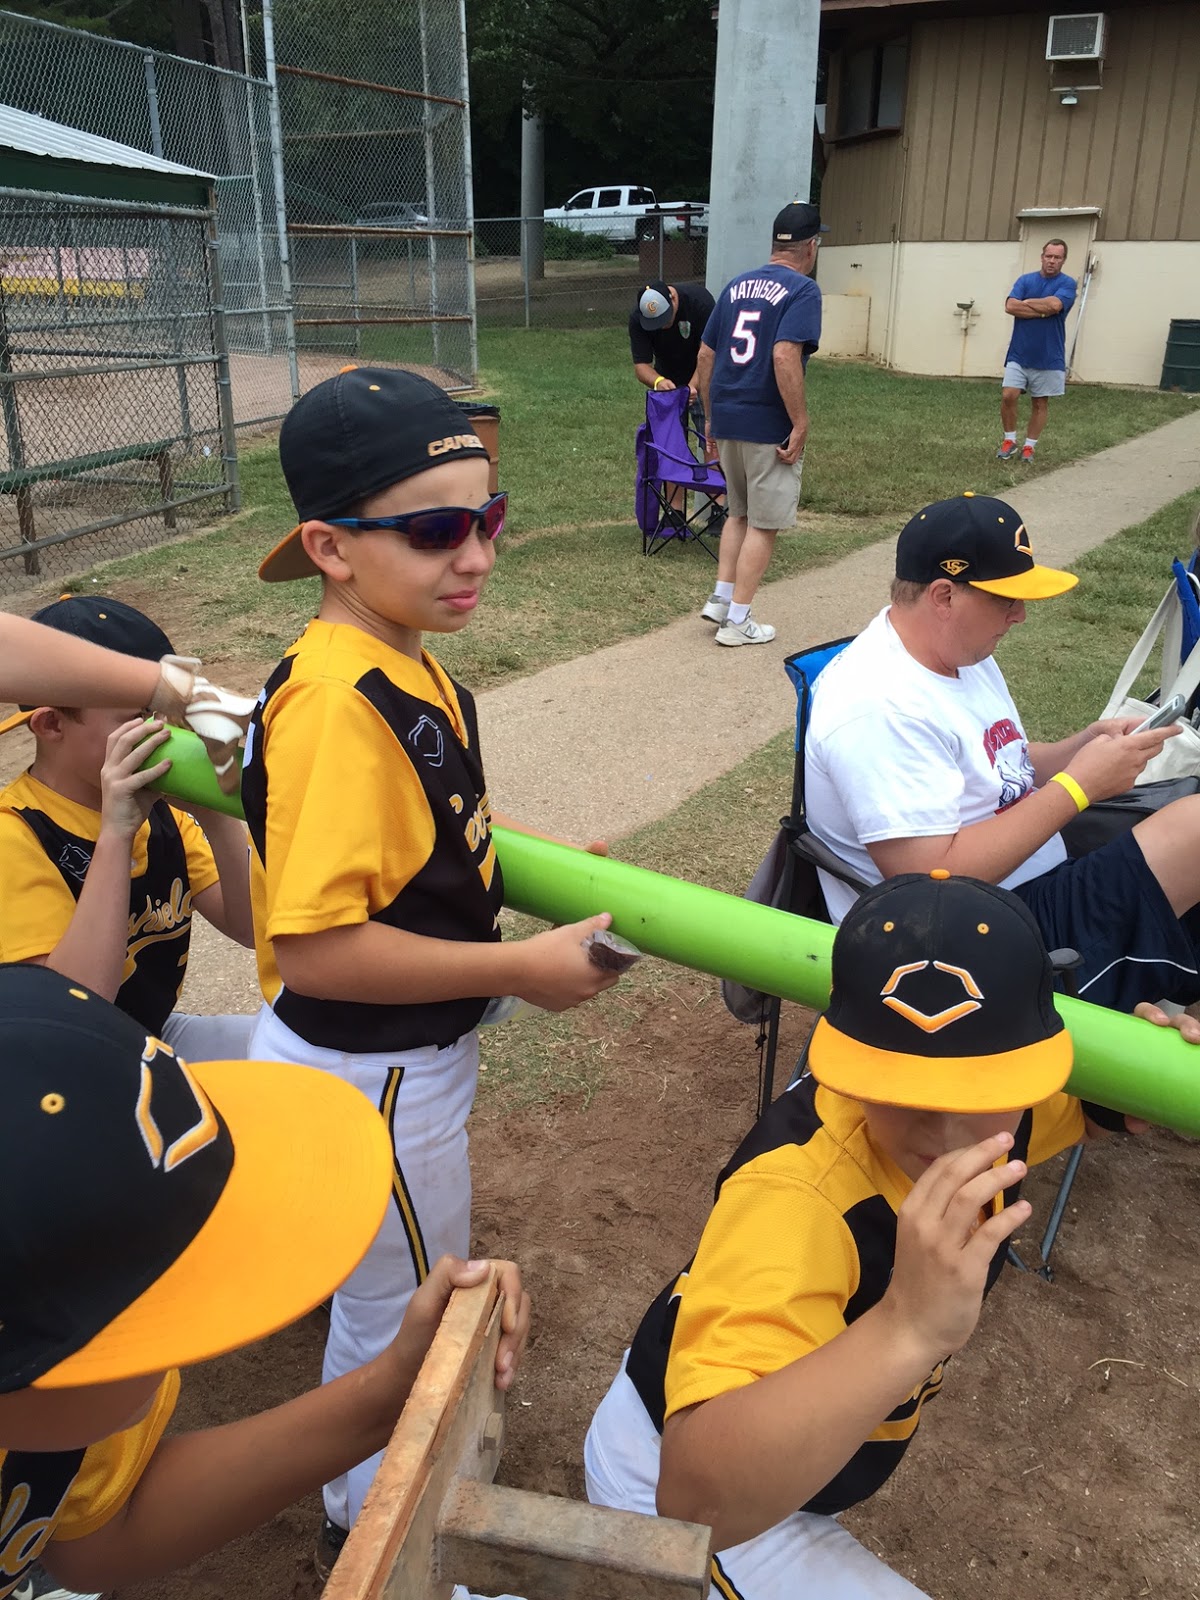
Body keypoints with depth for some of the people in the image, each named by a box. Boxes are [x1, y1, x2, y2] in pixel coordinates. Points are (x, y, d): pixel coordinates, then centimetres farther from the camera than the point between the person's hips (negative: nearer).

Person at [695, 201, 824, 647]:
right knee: (763, 524, 3)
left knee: (739, 513, 23)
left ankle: (720, 598, 21)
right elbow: (785, 357, -22)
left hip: (727, 421, 7)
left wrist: (711, 416, 20)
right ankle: (737, 621, 7)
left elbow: (705, 356, 13)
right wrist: (801, 424, -18)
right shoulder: (803, 291, -9)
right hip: (769, 427, -7)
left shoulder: (736, 286, 12)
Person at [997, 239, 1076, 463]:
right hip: (1019, 353, 1)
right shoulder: (1025, 279, 6)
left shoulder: (1067, 283, -2)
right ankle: (1009, 441, 9)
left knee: (1040, 403, 6)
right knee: (1008, 396, -9)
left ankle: (1029, 447, 16)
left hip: (1048, 356, -1)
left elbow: (1055, 305, -21)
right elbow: (1010, 306, -10)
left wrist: (1026, 302, -7)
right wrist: (1042, 310, -14)